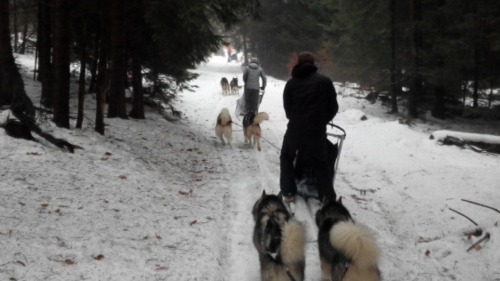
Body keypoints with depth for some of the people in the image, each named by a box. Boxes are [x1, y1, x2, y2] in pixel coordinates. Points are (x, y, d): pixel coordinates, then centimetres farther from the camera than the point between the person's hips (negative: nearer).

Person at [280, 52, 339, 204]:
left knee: (286, 158, 23)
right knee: (322, 164, 9)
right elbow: (333, 107, 2)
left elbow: (287, 108, 9)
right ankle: (328, 199, 5)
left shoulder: (291, 83, 5)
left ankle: (288, 193, 20)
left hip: (295, 129, 2)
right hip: (317, 130, -1)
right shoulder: (325, 81, 0)